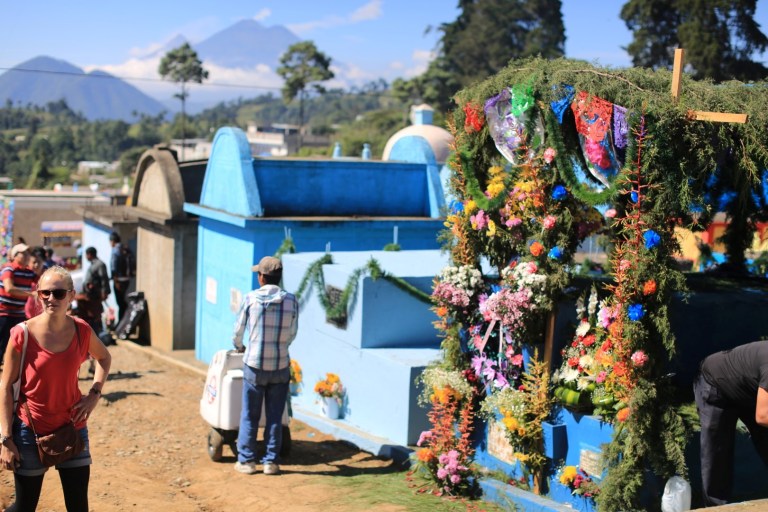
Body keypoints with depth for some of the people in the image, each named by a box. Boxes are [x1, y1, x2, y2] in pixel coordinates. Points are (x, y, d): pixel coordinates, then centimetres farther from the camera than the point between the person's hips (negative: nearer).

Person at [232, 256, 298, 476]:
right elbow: (292, 333, 5)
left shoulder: (250, 299, -8)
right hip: (281, 367, 1)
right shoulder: (291, 301, -5)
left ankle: (246, 460, 15)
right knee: (275, 417, 10)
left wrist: (238, 346, 24)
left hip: (254, 365, -1)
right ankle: (271, 461, 13)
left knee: (249, 416, 10)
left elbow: (238, 328, 2)